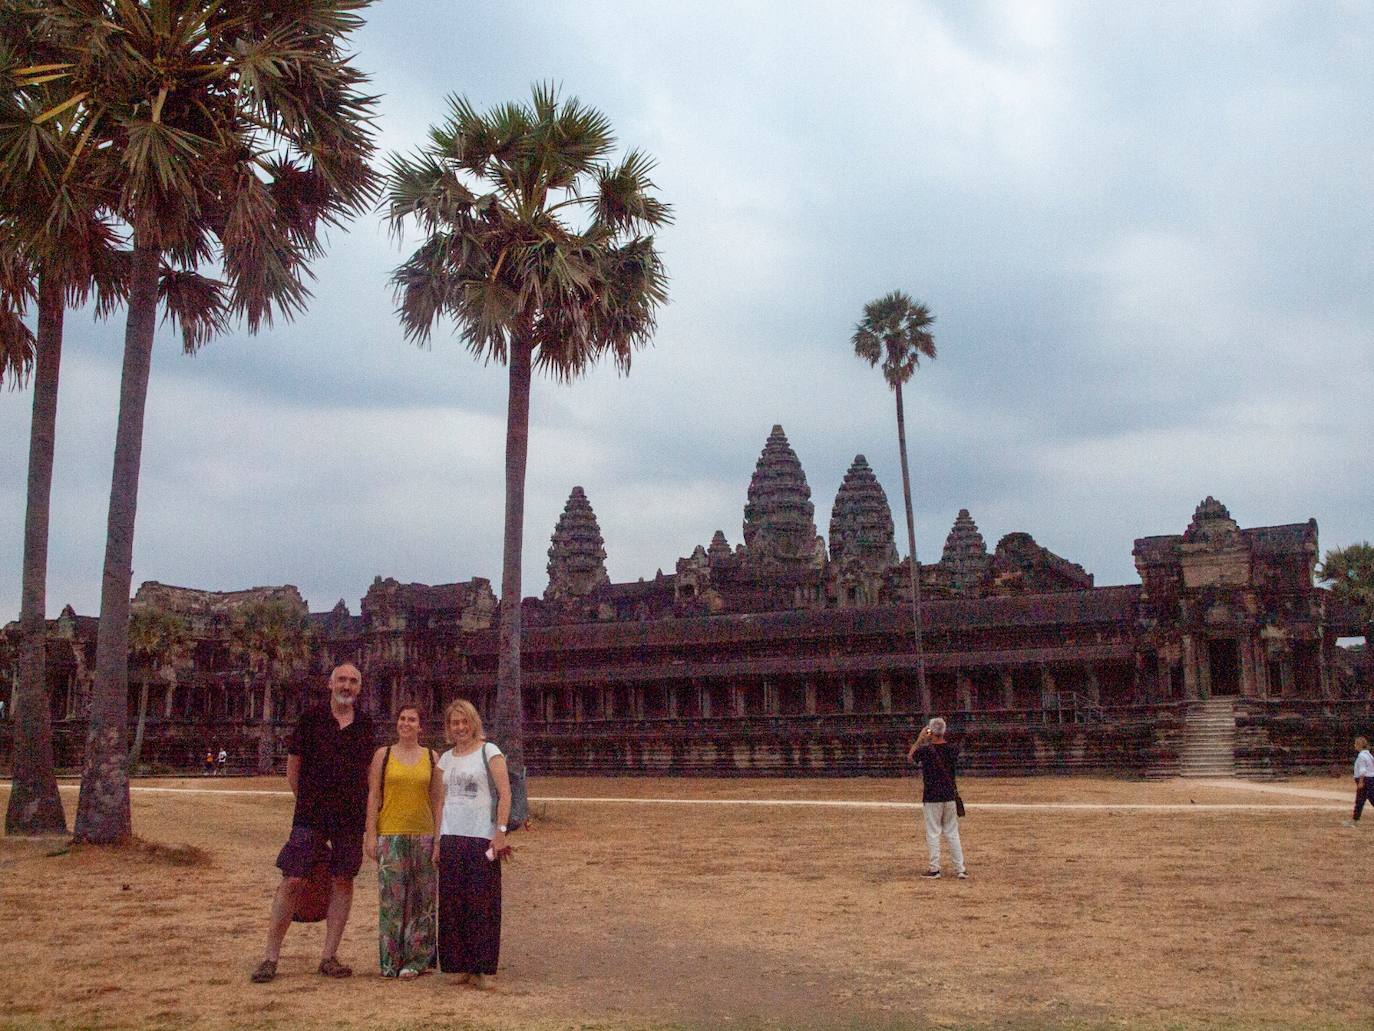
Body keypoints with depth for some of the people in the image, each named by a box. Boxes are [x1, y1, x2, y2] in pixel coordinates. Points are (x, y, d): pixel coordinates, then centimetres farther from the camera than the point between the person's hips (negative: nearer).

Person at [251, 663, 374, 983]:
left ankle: (329, 957, 13)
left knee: (342, 881, 4)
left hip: (351, 817, 3)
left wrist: (365, 810, 10)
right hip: (311, 815, -3)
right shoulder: (311, 718, 0)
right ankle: (270, 957, 3)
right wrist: (308, 800, 5)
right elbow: (293, 766, 6)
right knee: (292, 880, -6)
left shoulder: (365, 725, 9)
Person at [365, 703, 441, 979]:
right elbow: (373, 796, 3)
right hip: (390, 834, -1)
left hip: (423, 835, 1)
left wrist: (439, 838, 3)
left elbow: (437, 800, 9)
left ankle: (417, 958, 12)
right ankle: (392, 961, 6)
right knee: (391, 898, -3)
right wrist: (371, 834, -4)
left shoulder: (431, 757, 8)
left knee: (421, 898, 3)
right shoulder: (383, 755, 6)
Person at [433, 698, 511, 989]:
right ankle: (460, 965, 13)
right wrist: (437, 841, 11)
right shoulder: (446, 758, 15)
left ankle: (483, 969, 2)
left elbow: (505, 793, -5)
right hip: (451, 839, 5)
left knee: (482, 904, -4)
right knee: (452, 904, 4)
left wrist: (501, 831, -13)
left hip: (481, 838, -5)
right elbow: (440, 801, 16)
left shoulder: (489, 751, 0)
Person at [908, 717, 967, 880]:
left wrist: (919, 739, 9)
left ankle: (934, 868, 6)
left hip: (932, 798, -4)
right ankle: (960, 868, 10)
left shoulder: (926, 750, -13)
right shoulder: (954, 749, -2)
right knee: (952, 833, 11)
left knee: (933, 833, 4)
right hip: (950, 796, 4)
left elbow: (909, 757, 6)